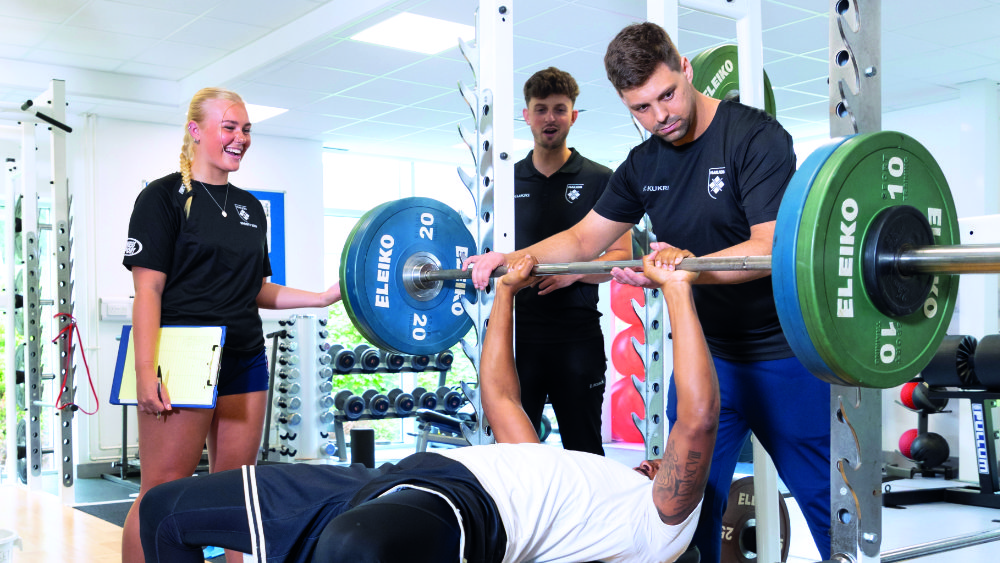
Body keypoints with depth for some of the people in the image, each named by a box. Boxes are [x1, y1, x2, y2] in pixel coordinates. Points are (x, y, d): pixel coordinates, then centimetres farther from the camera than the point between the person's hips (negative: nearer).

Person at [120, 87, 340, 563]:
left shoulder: (250, 207, 17)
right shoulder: (164, 197, -2)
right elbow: (148, 290, -9)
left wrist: (325, 297, 8)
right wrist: (145, 373, -18)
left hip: (244, 363, 6)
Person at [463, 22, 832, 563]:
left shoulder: (756, 137, -13)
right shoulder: (643, 165, 7)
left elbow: (770, 247, -23)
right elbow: (583, 240, 14)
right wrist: (514, 258, -2)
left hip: (784, 355, -5)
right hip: (705, 352, 5)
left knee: (828, 504, 3)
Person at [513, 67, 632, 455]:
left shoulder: (599, 180, 5)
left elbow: (621, 256, 1)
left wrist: (575, 271, -16)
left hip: (577, 335, -2)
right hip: (517, 333, 3)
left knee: (583, 450, 4)